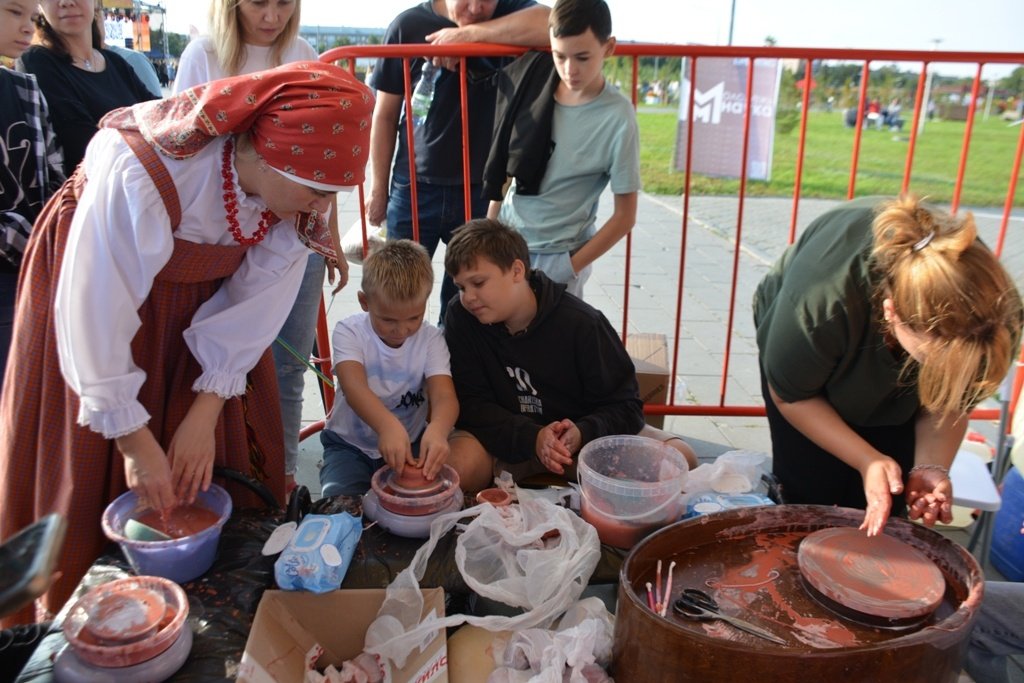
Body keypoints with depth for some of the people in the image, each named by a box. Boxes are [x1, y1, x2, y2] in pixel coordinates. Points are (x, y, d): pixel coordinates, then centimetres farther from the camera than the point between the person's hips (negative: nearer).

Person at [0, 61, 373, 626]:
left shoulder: (294, 198, -24)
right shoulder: (140, 171, -39)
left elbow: (256, 305, -17)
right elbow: (95, 313, -31)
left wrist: (205, 416, -16)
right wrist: (134, 439, -23)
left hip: (204, 292, 4)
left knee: (223, 467, 6)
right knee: (92, 474, 4)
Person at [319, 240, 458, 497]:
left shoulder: (431, 339, -9)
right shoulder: (349, 332, -13)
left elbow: (444, 396, -24)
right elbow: (354, 387, -32)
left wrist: (438, 429, -50)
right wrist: (388, 425, -54)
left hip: (412, 444, 2)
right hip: (351, 444, -1)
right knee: (339, 497, -28)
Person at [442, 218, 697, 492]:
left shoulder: (581, 323, -16)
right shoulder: (460, 318, -12)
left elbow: (625, 406, -11)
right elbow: (470, 404, -12)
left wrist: (581, 433, -33)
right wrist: (532, 437, -29)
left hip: (585, 435, 0)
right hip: (509, 440, 1)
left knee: (679, 455, -21)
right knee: (457, 462, -33)